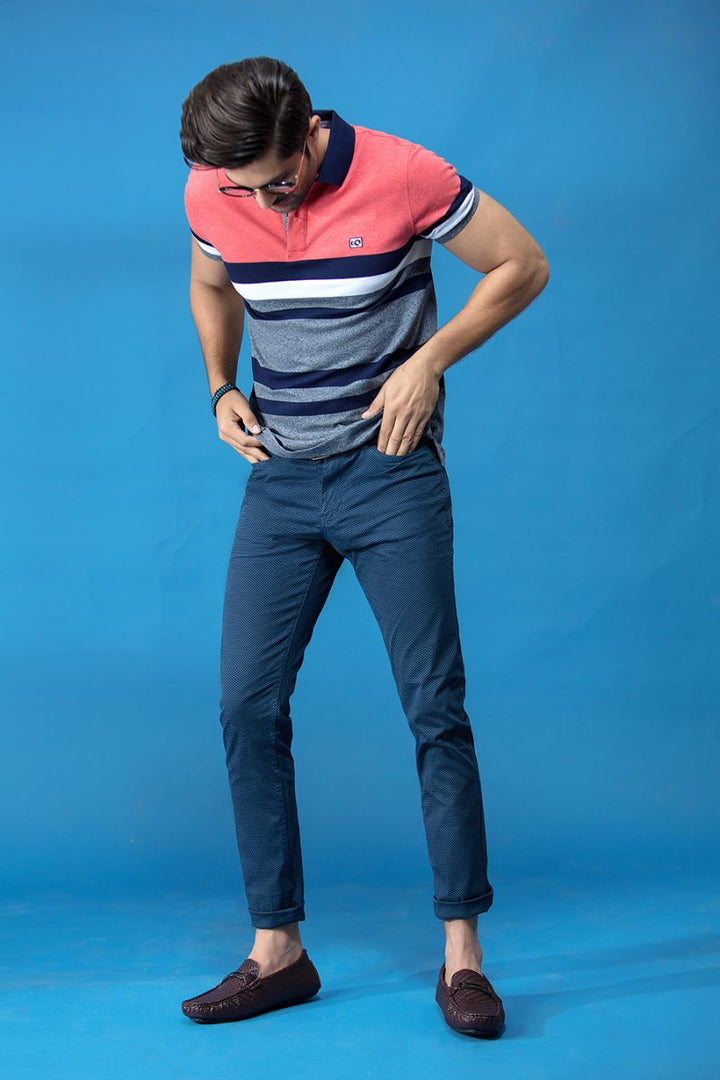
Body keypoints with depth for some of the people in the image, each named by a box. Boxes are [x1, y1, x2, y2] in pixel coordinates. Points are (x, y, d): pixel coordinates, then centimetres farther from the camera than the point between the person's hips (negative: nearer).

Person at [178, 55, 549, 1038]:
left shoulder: (405, 176, -14)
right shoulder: (211, 195, -2)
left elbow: (522, 266, -3)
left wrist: (428, 362, -11)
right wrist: (222, 388, 5)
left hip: (392, 475, -4)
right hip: (278, 481, 4)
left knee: (435, 706, -4)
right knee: (248, 705, -1)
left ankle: (462, 955, 8)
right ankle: (277, 952, 10)